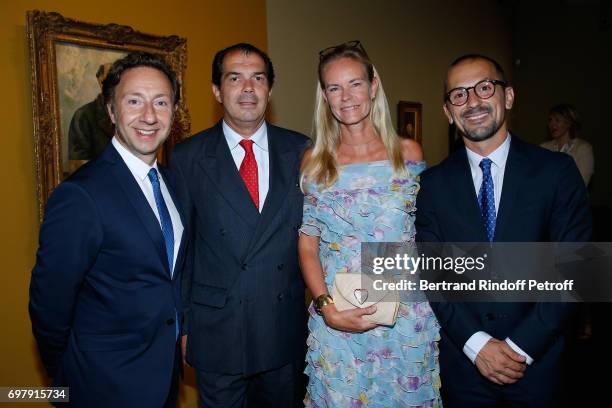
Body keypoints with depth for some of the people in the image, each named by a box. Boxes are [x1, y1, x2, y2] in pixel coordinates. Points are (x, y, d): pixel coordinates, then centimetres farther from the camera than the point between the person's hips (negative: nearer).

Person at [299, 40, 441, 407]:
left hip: (406, 314, 1)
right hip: (335, 318, 0)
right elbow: (307, 244, 0)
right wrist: (327, 307, -13)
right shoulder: (314, 163, 0)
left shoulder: (408, 152, 1)